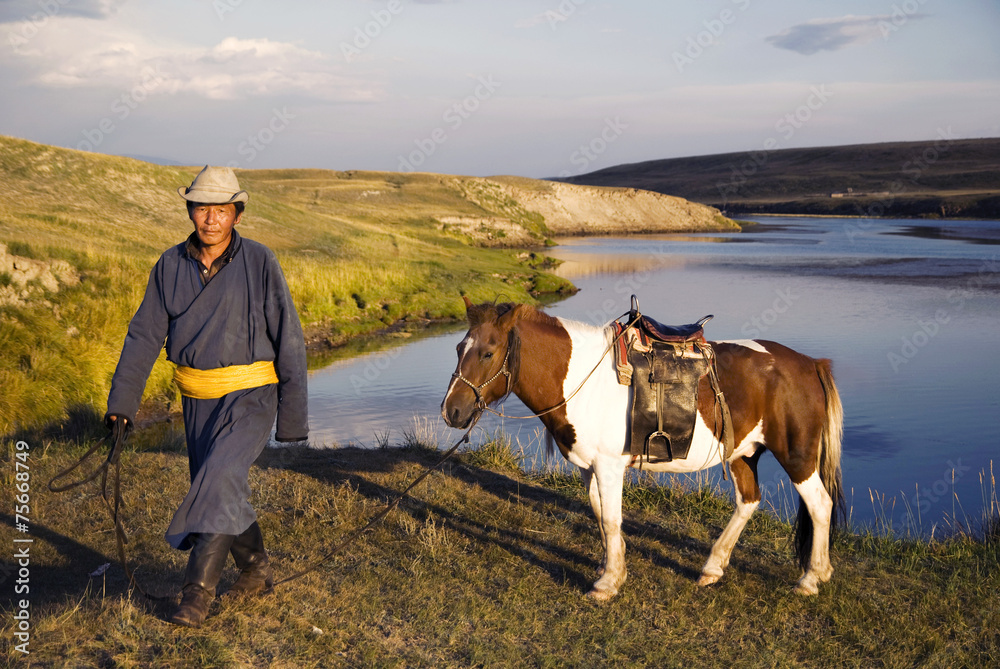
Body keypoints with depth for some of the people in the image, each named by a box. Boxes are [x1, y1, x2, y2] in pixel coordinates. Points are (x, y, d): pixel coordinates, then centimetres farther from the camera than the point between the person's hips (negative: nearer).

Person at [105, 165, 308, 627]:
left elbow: (288, 339, -8)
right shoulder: (171, 265, 0)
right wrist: (121, 399, -2)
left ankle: (197, 591, -14)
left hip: (251, 394, -5)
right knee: (216, 486, 13)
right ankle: (256, 571, 34)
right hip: (197, 398, 5)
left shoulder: (260, 263, -10)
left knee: (221, 476, -21)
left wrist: (293, 414, -9)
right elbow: (144, 335, 4)